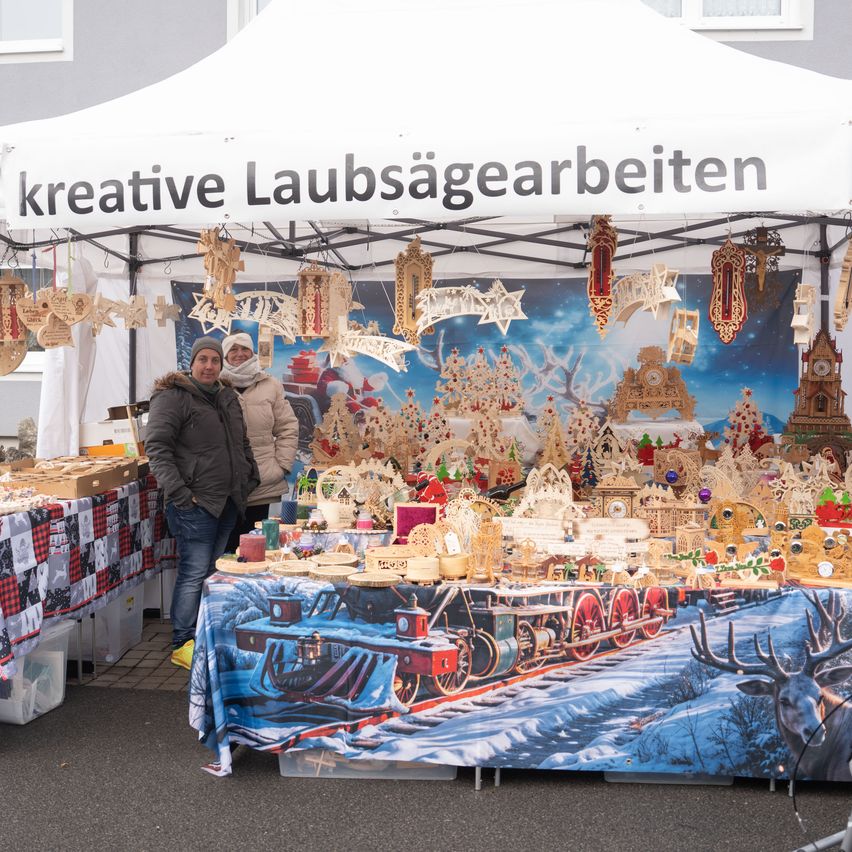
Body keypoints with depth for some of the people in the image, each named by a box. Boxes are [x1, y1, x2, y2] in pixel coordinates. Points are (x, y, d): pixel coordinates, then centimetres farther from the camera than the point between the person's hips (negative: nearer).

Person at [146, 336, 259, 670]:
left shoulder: (227, 398, 17)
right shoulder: (172, 397, -8)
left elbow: (242, 444, 28)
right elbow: (157, 447, -14)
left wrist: (251, 476, 18)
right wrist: (177, 491, -20)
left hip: (228, 502, 8)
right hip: (195, 503, -8)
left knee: (214, 573, 13)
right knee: (194, 573, -6)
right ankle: (182, 645, 4)